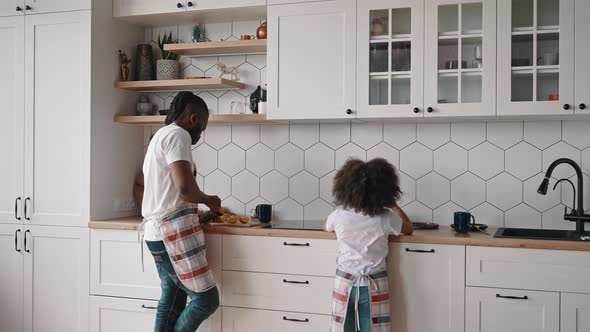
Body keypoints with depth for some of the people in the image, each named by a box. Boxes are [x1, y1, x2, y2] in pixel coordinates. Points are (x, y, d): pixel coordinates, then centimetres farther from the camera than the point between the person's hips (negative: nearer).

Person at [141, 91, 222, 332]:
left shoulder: (160, 136, 24)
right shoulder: (177, 134, -8)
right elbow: (185, 186, -21)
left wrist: (197, 217, 26)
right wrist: (208, 200, -2)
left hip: (157, 233, 11)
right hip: (174, 231, -11)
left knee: (172, 300, 13)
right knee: (206, 299, -6)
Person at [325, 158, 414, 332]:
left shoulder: (339, 215, -9)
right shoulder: (386, 218, -13)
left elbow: (326, 227, 17)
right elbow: (409, 228, 9)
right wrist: (393, 205, 20)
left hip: (345, 282, 1)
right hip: (374, 284, -1)